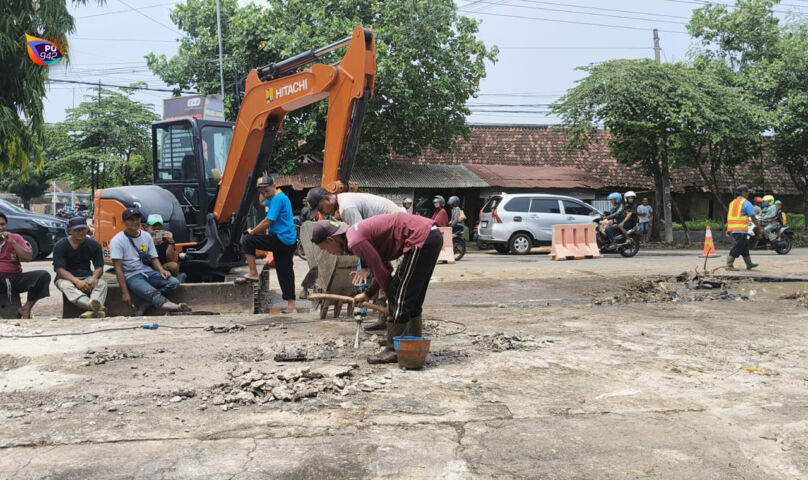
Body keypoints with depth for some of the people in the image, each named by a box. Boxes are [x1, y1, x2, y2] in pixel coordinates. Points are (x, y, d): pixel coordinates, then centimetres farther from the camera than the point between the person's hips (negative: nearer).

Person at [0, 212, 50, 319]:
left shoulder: (15, 238, 11)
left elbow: (28, 258, -2)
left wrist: (12, 242, -8)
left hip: (14, 279, 2)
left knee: (43, 275, -23)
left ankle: (26, 308, -13)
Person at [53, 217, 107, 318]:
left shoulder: (94, 245, 3)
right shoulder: (60, 246, -4)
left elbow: (99, 267, 2)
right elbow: (59, 270, -13)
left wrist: (94, 278, -23)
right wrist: (76, 281, -30)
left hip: (86, 277, 2)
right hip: (66, 278, -2)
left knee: (102, 284, -29)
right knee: (66, 286, -37)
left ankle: (91, 311, -58)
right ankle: (97, 307, -63)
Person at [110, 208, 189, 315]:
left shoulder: (146, 236, 13)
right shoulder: (117, 241, -4)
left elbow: (154, 258, 16)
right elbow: (118, 268, -10)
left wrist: (161, 270, -9)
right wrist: (125, 292, -17)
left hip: (148, 272, 6)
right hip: (132, 276, -6)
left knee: (174, 283, -18)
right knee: (152, 293, -33)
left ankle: (143, 305, -21)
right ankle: (176, 308, -61)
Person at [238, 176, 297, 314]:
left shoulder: (278, 198, -12)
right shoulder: (280, 197, 18)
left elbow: (268, 221, -17)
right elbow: (261, 201, 39)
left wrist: (252, 232, -5)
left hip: (280, 239, -10)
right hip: (289, 242, 10)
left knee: (247, 240, -6)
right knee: (285, 273, 12)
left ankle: (253, 274, -3)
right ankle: (291, 306, 15)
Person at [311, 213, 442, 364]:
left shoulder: (355, 242, -13)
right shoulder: (358, 231, 18)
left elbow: (381, 273, -9)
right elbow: (384, 268, 21)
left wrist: (392, 297, 6)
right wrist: (367, 294, 20)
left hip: (420, 240, -10)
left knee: (400, 299, -3)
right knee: (411, 300, 17)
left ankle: (393, 350, 3)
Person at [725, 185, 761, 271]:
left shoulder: (733, 202, 16)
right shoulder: (746, 203, -7)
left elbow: (729, 216, 16)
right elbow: (753, 218, -8)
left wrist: (728, 229, 18)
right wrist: (759, 228, 1)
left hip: (732, 229, 8)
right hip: (741, 230, -8)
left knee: (745, 245, 19)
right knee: (737, 248, -5)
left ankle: (749, 264, 26)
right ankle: (729, 265, -8)